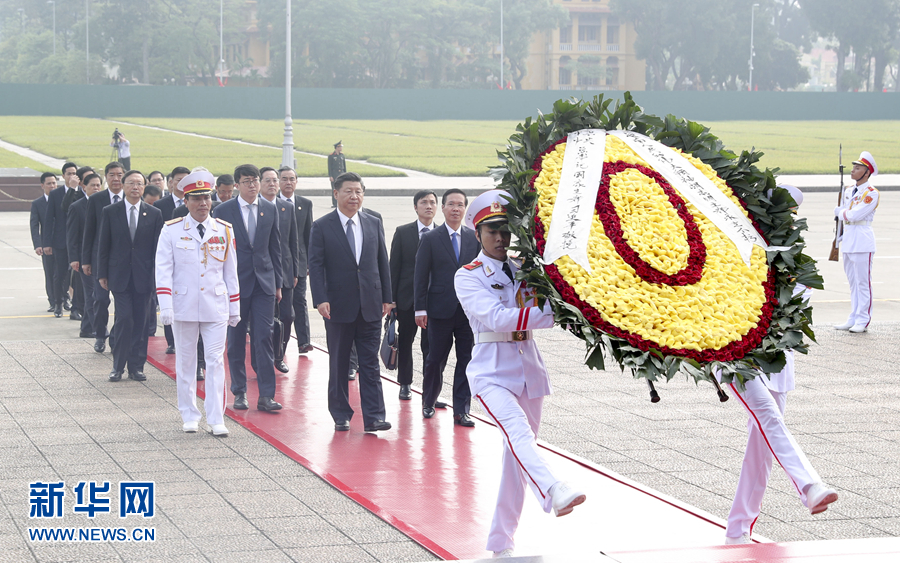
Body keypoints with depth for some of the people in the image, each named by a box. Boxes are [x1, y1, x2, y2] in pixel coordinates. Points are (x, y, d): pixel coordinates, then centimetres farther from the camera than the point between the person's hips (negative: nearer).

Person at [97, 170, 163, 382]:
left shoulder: (154, 214, 5)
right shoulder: (110, 212, 3)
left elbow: (158, 247, 6)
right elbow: (104, 245, 5)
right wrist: (102, 274, 1)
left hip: (143, 276, 1)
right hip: (119, 275, -1)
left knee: (140, 322, 4)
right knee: (124, 319, -9)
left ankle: (136, 366, 12)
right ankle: (118, 366, 2)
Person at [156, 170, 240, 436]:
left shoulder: (224, 231, 5)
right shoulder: (171, 231, -2)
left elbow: (231, 272, 10)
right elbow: (163, 270, -5)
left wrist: (235, 308, 10)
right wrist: (165, 306, -14)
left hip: (216, 307, 1)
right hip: (184, 307, -1)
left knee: (216, 361, -4)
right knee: (185, 362, 7)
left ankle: (216, 419, -1)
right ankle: (189, 416, 18)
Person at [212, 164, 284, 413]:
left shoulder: (269, 209, 7)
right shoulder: (223, 211, -1)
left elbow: (275, 247, 12)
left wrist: (277, 283, 9)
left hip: (263, 281, 2)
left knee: (264, 338, -4)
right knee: (236, 340, 5)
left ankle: (266, 395, -4)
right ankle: (239, 392, 16)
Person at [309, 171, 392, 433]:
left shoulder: (374, 224, 9)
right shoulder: (322, 227, -1)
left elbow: (383, 262, 12)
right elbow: (316, 265, -5)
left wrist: (387, 298, 7)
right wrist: (321, 299, -16)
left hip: (370, 306, 2)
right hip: (338, 307, -2)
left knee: (370, 363, 0)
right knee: (339, 364, 6)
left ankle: (373, 418, -1)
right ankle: (341, 416, 15)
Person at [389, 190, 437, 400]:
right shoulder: (402, 232, 2)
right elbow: (394, 266, 2)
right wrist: (391, 297, -2)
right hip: (407, 297, 1)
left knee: (431, 345, -1)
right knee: (405, 342, 11)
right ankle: (405, 384, 24)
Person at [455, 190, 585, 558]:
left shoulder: (525, 271, 12)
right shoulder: (468, 277, -3)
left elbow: (551, 305, 4)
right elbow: (496, 317, -19)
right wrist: (549, 314, -28)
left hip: (528, 369, 6)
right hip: (492, 372, -6)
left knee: (517, 454, 8)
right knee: (518, 431, -30)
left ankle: (501, 541, 16)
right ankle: (554, 494, -55)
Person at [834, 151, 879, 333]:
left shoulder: (871, 193, -11)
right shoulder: (849, 191, 13)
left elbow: (855, 214, -20)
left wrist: (841, 213, -3)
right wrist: (839, 235, 18)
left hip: (862, 241, -8)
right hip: (848, 240, 8)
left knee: (863, 282, -4)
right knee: (853, 282, 12)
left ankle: (863, 321, 0)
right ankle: (853, 319, 17)